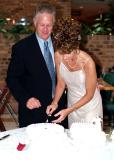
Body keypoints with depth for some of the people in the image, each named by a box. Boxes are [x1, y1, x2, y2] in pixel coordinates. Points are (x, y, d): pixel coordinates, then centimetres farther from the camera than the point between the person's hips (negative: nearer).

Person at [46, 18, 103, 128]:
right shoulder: (58, 56, -17)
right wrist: (54, 103, -18)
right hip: (72, 104, 4)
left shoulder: (87, 62, -29)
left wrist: (68, 111, -24)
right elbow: (61, 84, -4)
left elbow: (89, 95, -19)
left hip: (89, 105, -4)